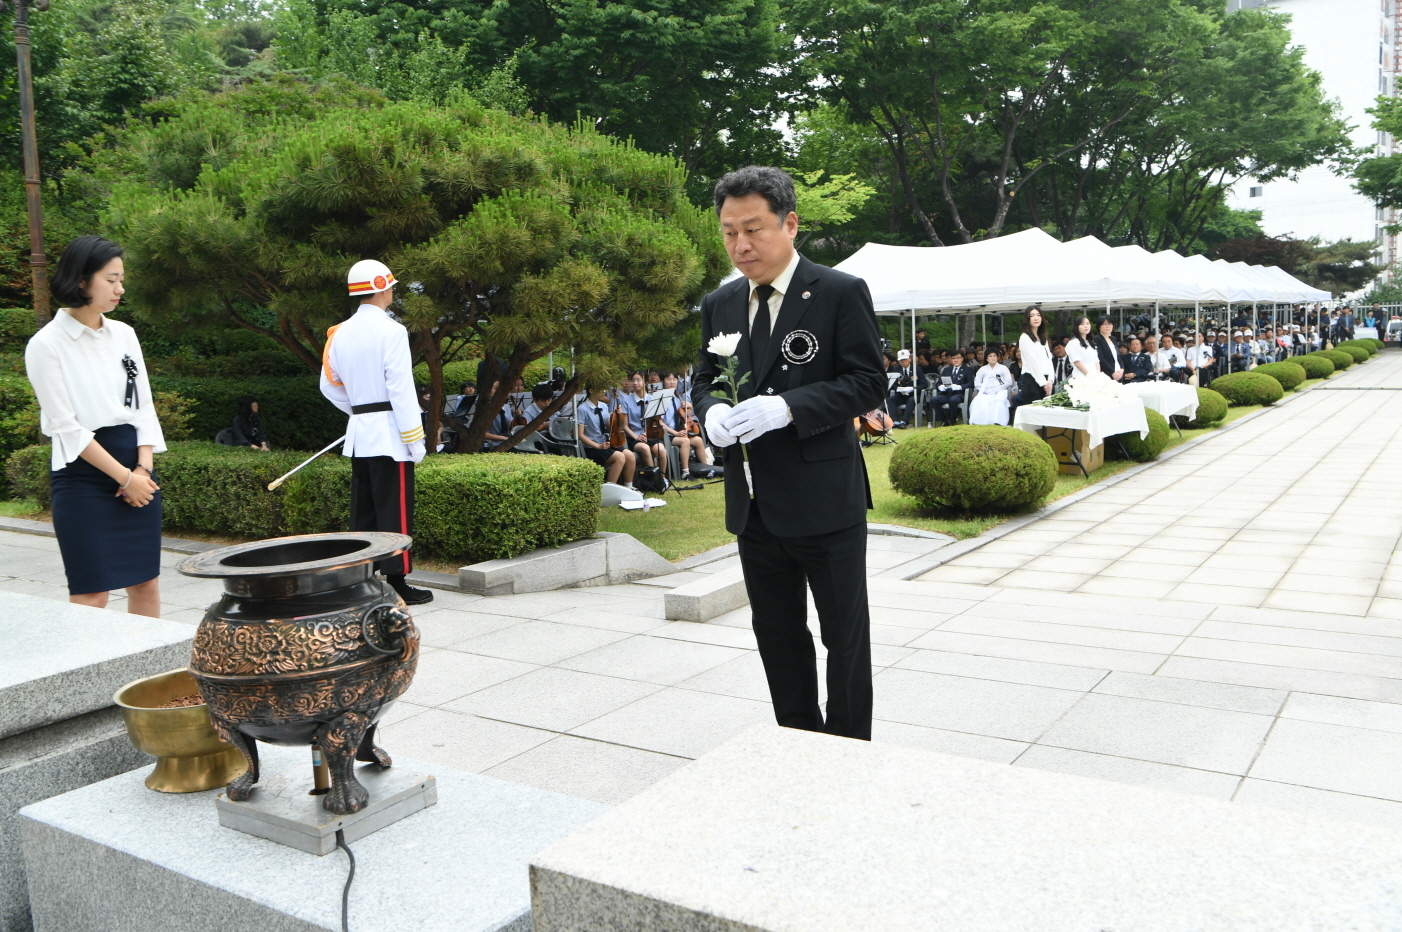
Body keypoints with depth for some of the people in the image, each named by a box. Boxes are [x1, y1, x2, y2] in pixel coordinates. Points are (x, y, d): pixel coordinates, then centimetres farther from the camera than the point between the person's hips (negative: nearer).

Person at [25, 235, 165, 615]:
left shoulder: (124, 334, 9)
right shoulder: (46, 345, -7)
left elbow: (144, 406, 10)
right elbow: (66, 427, -11)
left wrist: (144, 468, -3)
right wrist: (124, 477, -12)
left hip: (136, 471, 6)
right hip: (83, 474, -5)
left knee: (146, 582, 8)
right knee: (92, 593, -4)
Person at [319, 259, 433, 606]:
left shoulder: (340, 333, 11)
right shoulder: (390, 330, -11)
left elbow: (329, 385, 17)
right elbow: (401, 389, -15)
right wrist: (415, 439, -13)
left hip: (358, 434, 7)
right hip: (389, 434, -7)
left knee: (363, 511, 12)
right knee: (395, 512, -4)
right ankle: (396, 582, -1)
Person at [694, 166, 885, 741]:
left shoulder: (841, 293, -8)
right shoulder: (720, 304, 10)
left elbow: (869, 382, -12)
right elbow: (705, 379, 17)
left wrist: (787, 407, -24)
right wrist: (712, 412, -8)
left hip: (824, 499, -6)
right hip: (754, 503, 6)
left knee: (845, 637, 7)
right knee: (777, 635, 17)